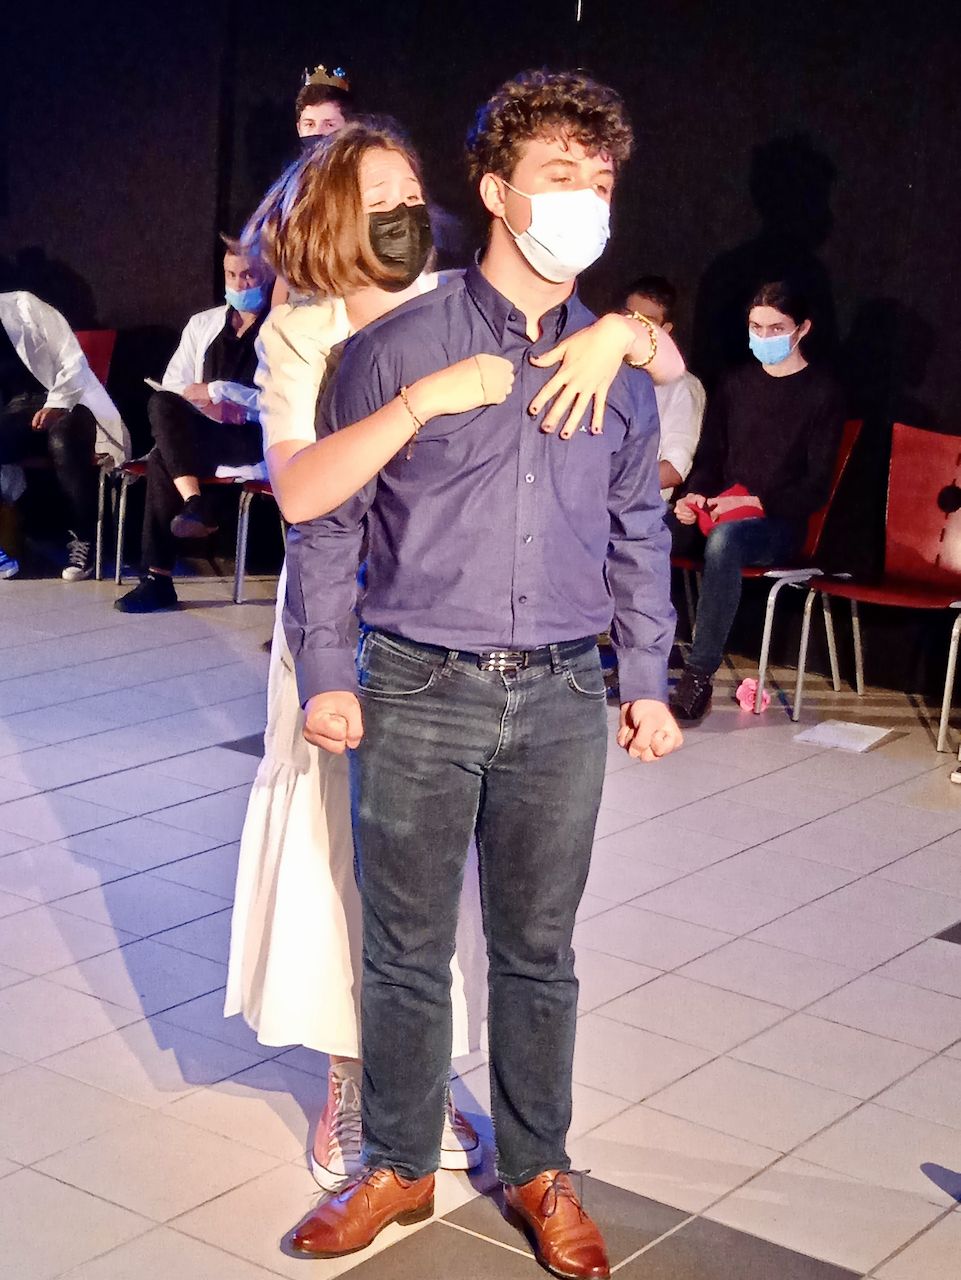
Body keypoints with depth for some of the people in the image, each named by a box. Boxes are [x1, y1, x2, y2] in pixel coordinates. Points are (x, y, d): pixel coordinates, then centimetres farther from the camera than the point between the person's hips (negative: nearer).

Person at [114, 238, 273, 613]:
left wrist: (217, 391, -14)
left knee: (162, 458, -28)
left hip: (257, 437, -5)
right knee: (162, 403, -28)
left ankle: (159, 578, -27)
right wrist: (207, 406, -10)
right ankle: (194, 503, -31)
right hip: (202, 433, 5)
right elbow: (173, 385, 12)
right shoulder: (202, 324, 19)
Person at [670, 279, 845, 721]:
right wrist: (694, 495, -3)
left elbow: (815, 489, -5)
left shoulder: (822, 394, 0)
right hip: (718, 511, 5)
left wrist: (755, 502, -18)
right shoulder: (736, 384, 17)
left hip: (778, 523, -5)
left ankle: (701, 674, -39)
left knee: (724, 539, -40)